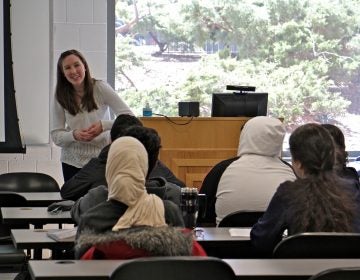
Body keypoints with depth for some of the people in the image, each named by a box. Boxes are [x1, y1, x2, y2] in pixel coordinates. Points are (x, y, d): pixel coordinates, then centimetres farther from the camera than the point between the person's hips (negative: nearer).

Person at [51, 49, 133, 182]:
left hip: (103, 159, -2)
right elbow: (55, 136, -2)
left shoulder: (100, 88, -8)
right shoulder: (60, 97, -2)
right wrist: (74, 135, -22)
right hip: (73, 162, 2)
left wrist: (103, 125, -25)